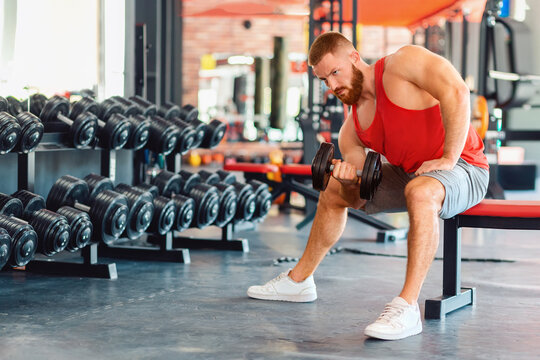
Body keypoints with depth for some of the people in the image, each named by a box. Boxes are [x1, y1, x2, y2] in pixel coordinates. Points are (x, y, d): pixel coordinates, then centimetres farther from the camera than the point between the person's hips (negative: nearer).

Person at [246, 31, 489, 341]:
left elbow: (456, 92, -32)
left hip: (463, 168, -9)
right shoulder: (352, 129, 3)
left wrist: (448, 158, -30)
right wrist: (348, 183, -22)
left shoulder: (403, 62, -17)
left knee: (420, 192, -43)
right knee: (333, 190, 18)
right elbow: (357, 199, 1)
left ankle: (407, 307, -41)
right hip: (407, 174, 9)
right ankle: (299, 280, 31)